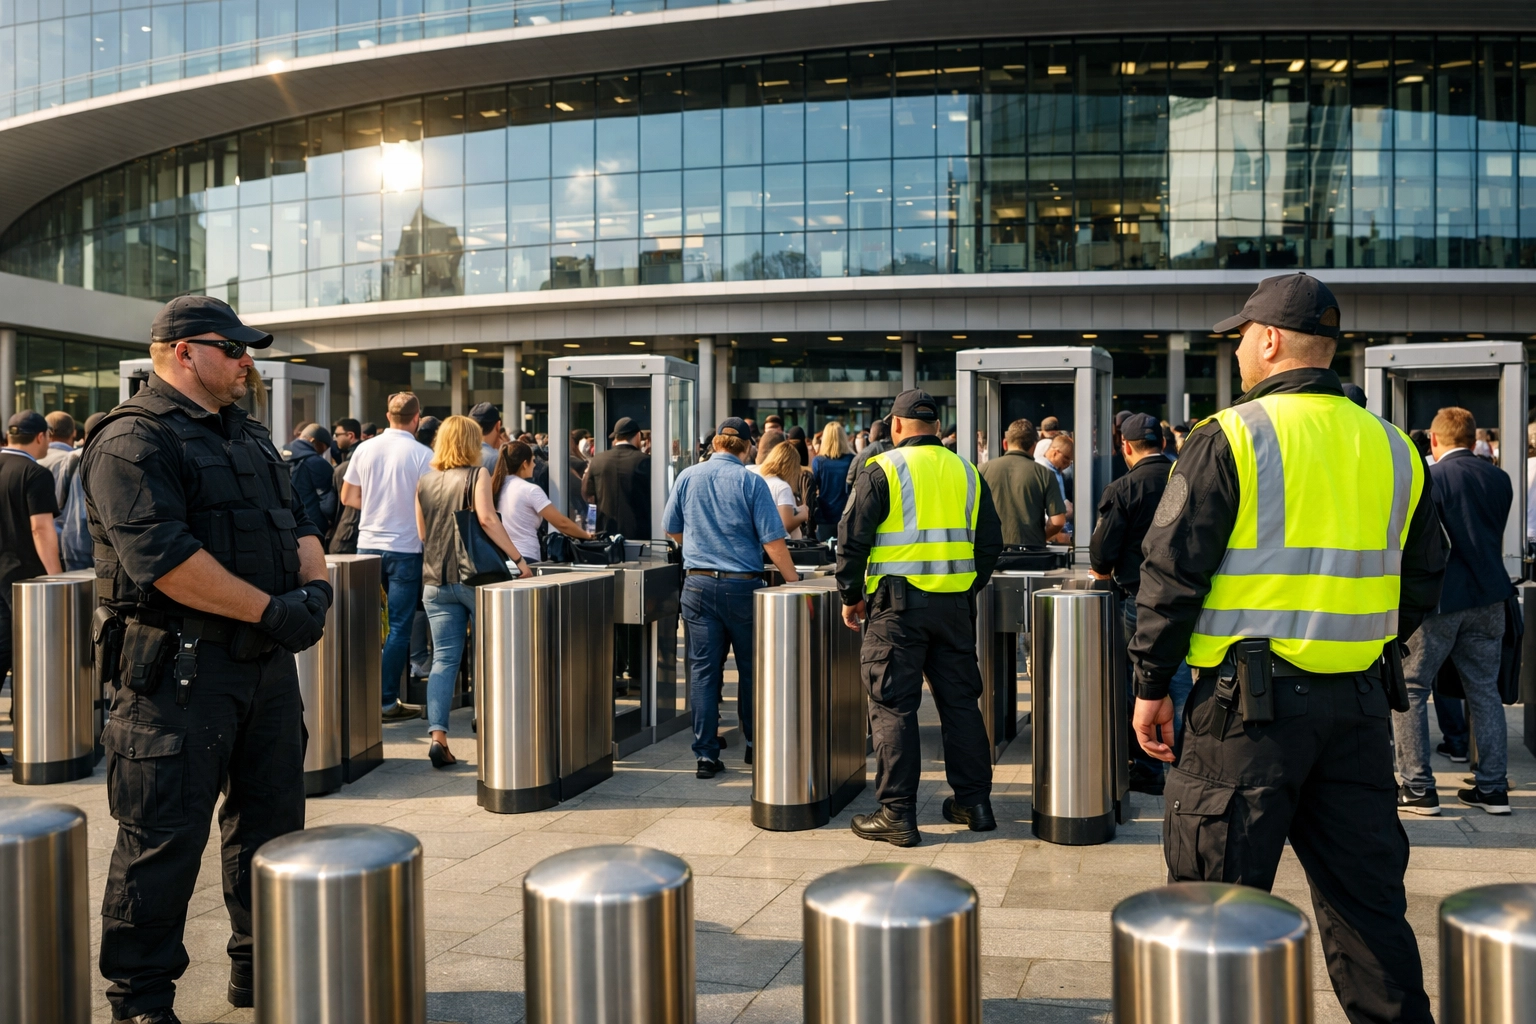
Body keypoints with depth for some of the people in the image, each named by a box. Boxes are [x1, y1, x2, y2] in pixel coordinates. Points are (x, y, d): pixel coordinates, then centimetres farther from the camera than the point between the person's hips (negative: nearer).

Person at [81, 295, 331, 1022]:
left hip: (268, 660, 9)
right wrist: (271, 609, -20)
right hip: (182, 664, -8)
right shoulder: (133, 440, -11)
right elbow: (162, 556, -22)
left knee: (272, 818, 16)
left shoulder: (251, 438, 17)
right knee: (164, 833, 0)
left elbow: (296, 524, 15)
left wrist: (315, 586, -6)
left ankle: (264, 965, 32)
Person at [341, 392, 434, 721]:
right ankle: (387, 702, 3)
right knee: (399, 627, 2)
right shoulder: (422, 455, -11)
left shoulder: (365, 449, 2)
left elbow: (347, 497, 8)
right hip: (405, 548, -4)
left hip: (368, 544, 4)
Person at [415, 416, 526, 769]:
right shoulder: (476, 475, -5)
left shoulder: (424, 482, 10)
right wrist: (518, 558, -17)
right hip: (473, 577, -4)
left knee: (443, 659, 2)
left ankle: (437, 734, -12)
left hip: (435, 581, 4)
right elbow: (487, 518, -18)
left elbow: (422, 533, 17)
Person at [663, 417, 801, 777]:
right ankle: (754, 744, 25)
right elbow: (772, 541, -11)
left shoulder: (687, 477, 2)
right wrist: (793, 581, -3)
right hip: (742, 585, -2)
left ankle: (706, 753, 3)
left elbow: (672, 530, 13)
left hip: (697, 583, 2)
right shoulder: (751, 482, -7)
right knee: (750, 667, 13)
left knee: (703, 669, 4)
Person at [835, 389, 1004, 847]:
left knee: (893, 705, 0)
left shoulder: (883, 470, -4)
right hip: (956, 603, 5)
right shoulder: (966, 472, 10)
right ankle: (973, 802, 20)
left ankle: (897, 813, 2)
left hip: (897, 602, -5)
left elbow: (852, 538, -5)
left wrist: (850, 594, 5)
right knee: (960, 701, 13)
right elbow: (991, 542, 13)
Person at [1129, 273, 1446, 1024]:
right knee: (1365, 891, 16)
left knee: (1218, 893, 4)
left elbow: (1171, 572, -11)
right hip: (1359, 700, 6)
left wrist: (1151, 685, -3)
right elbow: (1423, 578, 16)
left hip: (1251, 694, -6)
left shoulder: (1229, 436, -8)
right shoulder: (1391, 447, 10)